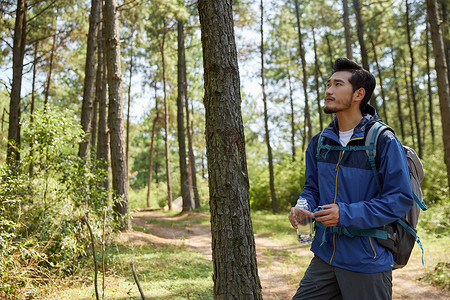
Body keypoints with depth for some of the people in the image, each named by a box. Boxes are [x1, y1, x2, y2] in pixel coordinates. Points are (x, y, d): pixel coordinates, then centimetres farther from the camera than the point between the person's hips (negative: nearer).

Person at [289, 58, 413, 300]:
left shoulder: (384, 141, -12)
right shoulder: (319, 142, 7)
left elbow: (401, 199, -14)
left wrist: (346, 214, -21)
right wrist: (303, 209, -7)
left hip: (368, 261, -5)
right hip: (325, 255, 5)